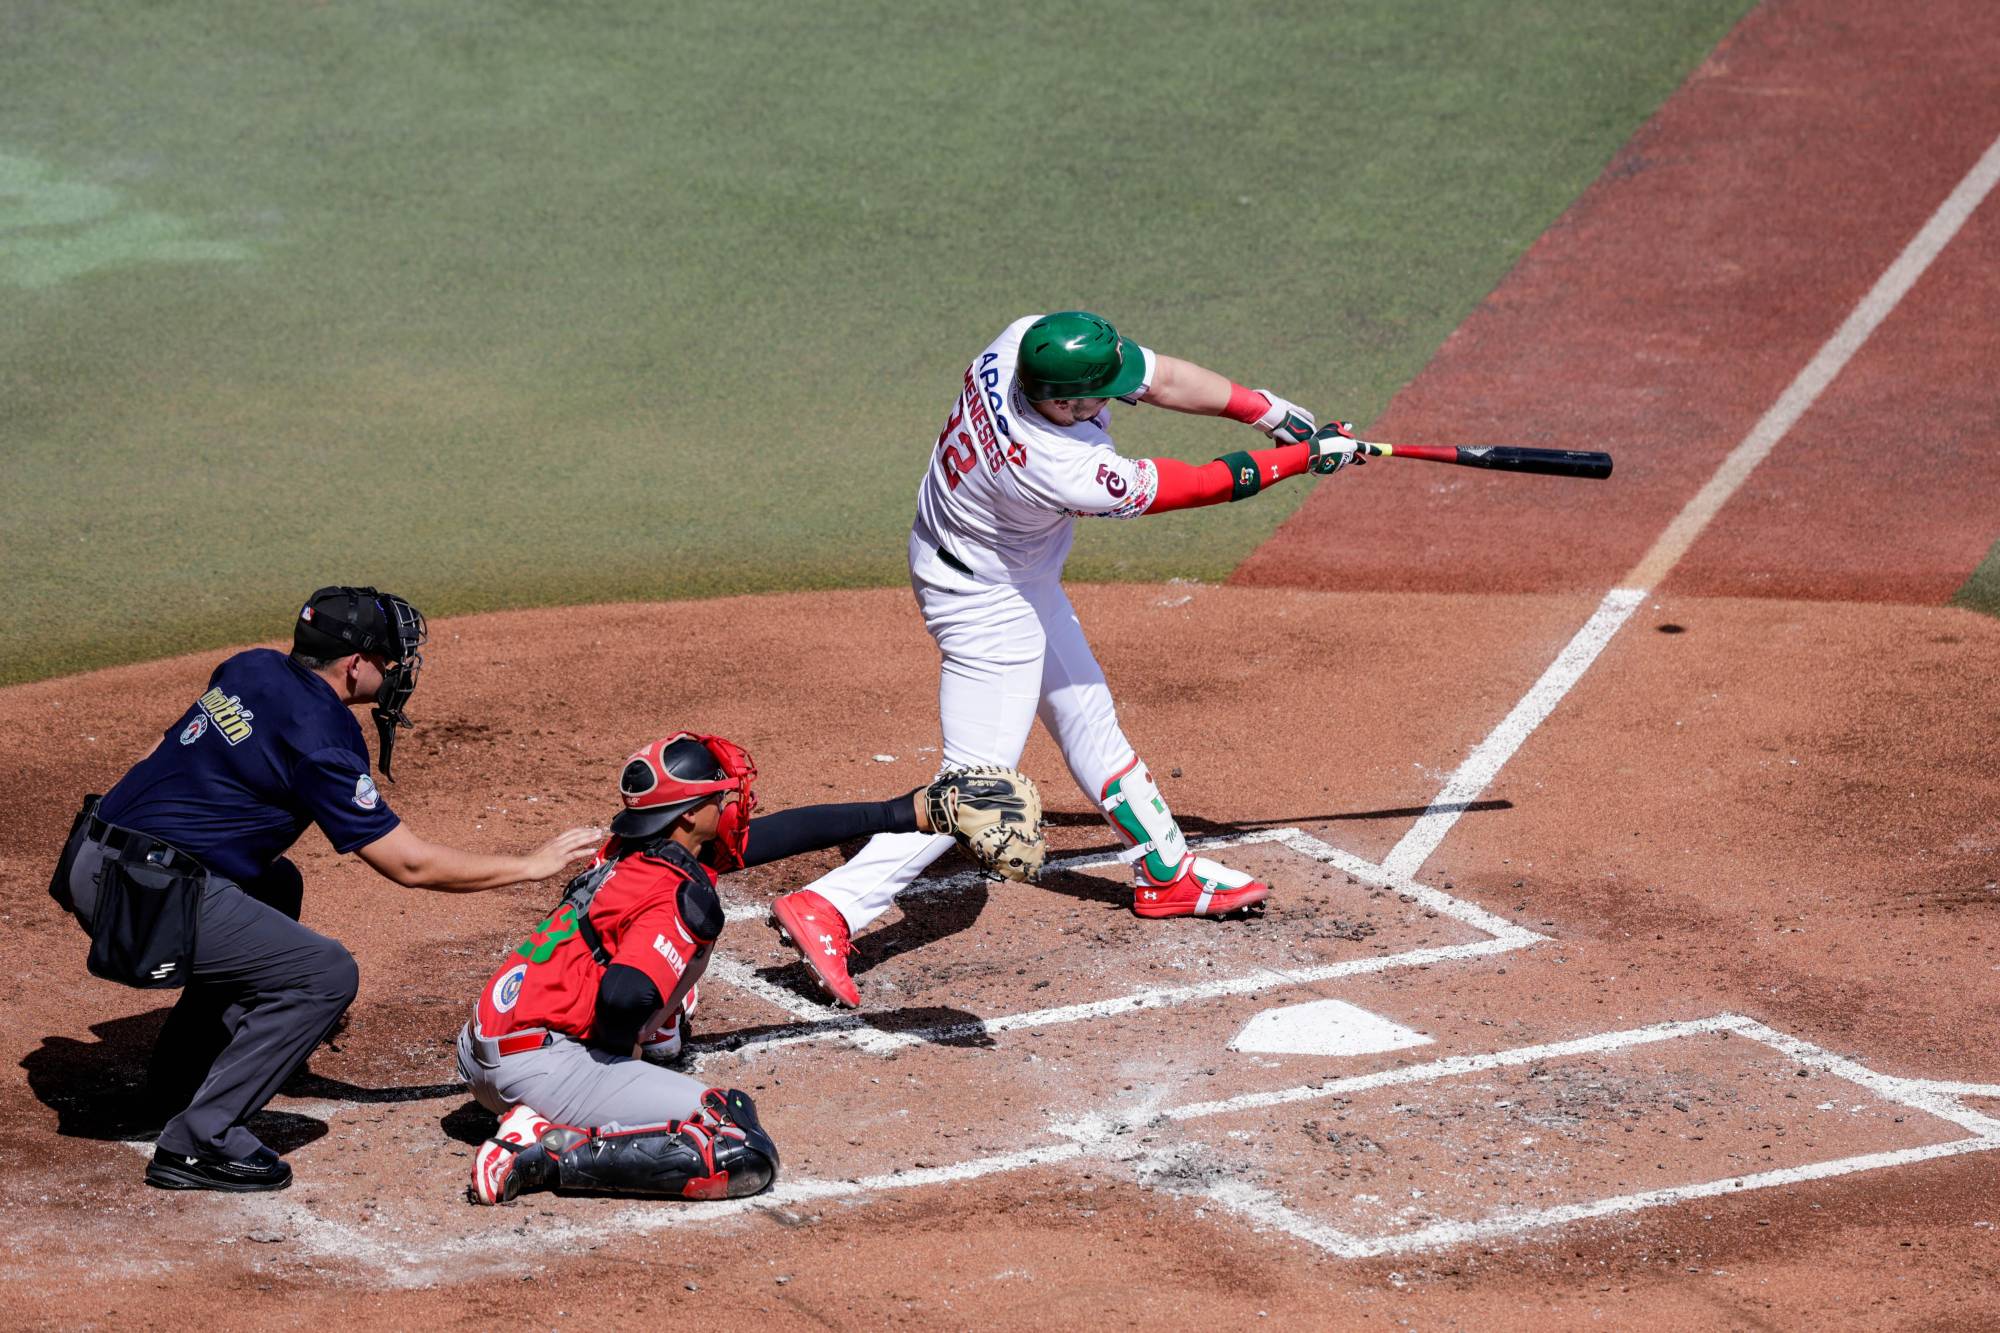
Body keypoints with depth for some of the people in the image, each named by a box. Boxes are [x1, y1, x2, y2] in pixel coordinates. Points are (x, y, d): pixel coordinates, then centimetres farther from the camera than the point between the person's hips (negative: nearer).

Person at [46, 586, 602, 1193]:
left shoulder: (252, 668, 9)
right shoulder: (320, 739, -16)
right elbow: (410, 864, -11)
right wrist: (532, 864, -3)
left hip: (92, 863, 10)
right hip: (143, 898, -10)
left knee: (275, 886, 31)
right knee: (327, 975, -7)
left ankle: (180, 1077, 33)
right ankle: (198, 1142, -8)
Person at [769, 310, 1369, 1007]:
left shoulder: (1029, 341, -22)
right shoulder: (1062, 471, -40)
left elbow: (1159, 376, -9)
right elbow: (1194, 486, -27)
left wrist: (1272, 412, -13)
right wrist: (1307, 455, -16)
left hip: (1022, 579, 10)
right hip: (987, 601, -10)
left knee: (1086, 715, 22)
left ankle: (1167, 872, 38)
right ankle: (827, 909, -9)